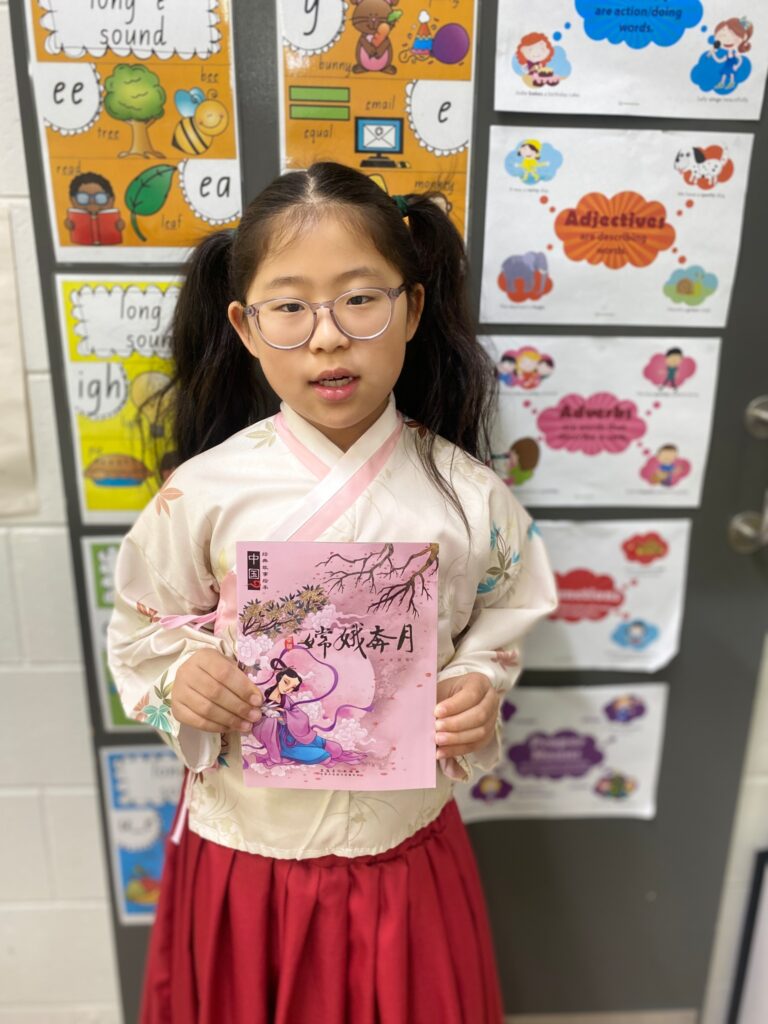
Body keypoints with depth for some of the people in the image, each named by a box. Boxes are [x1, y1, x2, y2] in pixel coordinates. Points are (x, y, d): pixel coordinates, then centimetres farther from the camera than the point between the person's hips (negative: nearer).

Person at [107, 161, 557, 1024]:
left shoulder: (467, 496, -13)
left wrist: (479, 688, -16)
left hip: (404, 848, 1)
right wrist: (180, 673, -19)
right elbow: (141, 622, 0)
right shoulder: (205, 492, -15)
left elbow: (501, 621, 3)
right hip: (244, 851, 0)